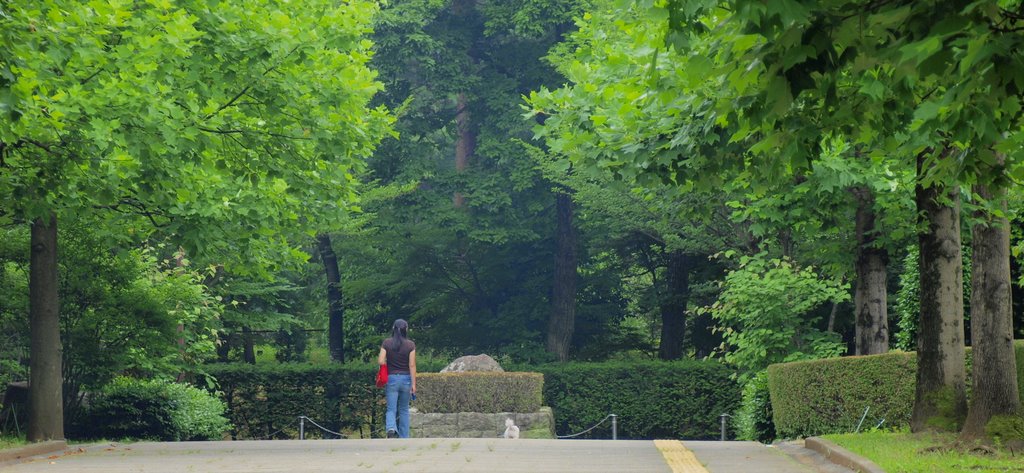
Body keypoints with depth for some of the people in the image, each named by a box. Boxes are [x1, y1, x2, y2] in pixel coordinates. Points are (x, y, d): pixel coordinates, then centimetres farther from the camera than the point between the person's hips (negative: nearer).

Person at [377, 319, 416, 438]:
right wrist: (413, 384, -4)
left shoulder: (386, 343, -3)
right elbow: (412, 365, -7)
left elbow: (381, 361, -9)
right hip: (406, 379, 0)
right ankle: (403, 438, 14)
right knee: (404, 410, 14)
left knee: (391, 409, 1)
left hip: (391, 378, 0)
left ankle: (391, 428, -29)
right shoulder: (410, 345, -5)